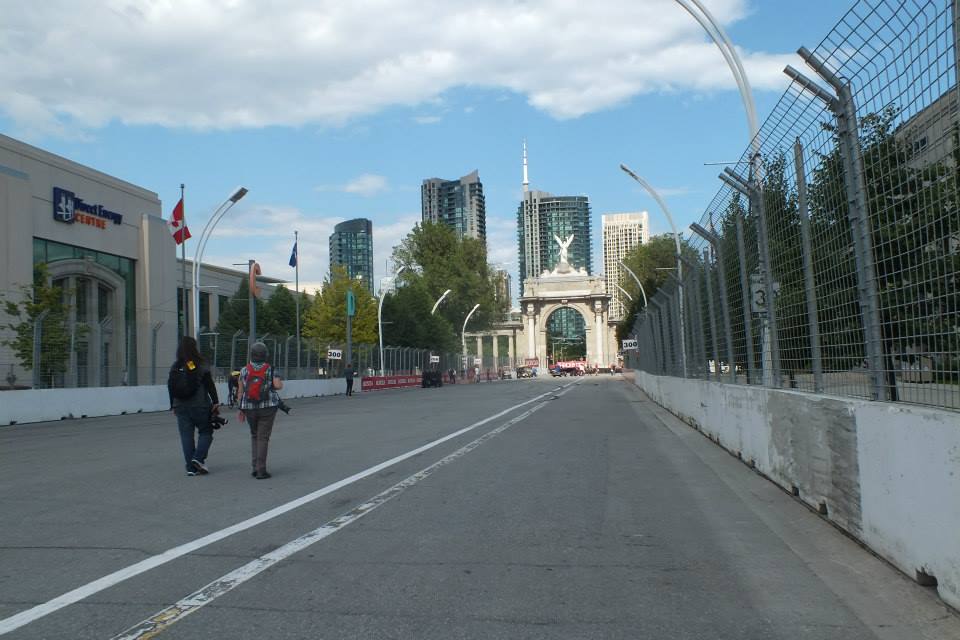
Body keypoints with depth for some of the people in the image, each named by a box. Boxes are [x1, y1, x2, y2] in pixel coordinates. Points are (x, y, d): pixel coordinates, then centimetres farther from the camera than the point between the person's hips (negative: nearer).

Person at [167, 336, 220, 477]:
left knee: (186, 436, 6)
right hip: (199, 406, -4)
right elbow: (210, 385, -9)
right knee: (205, 432, 9)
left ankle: (191, 467, 5)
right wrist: (216, 402, -4)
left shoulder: (175, 368, 5)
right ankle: (198, 458, -9)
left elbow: (170, 387, 9)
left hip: (181, 407, 4)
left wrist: (173, 406, 18)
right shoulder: (200, 366, -8)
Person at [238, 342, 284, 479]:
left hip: (249, 408, 2)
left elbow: (241, 391, 1)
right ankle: (261, 471, -4)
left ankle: (255, 467, 14)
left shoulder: (244, 370, 1)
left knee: (254, 436, 20)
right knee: (263, 438, 1)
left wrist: (241, 409, 10)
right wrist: (279, 382, 8)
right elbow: (279, 386, -16)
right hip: (267, 408, -2)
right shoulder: (270, 370, -5)